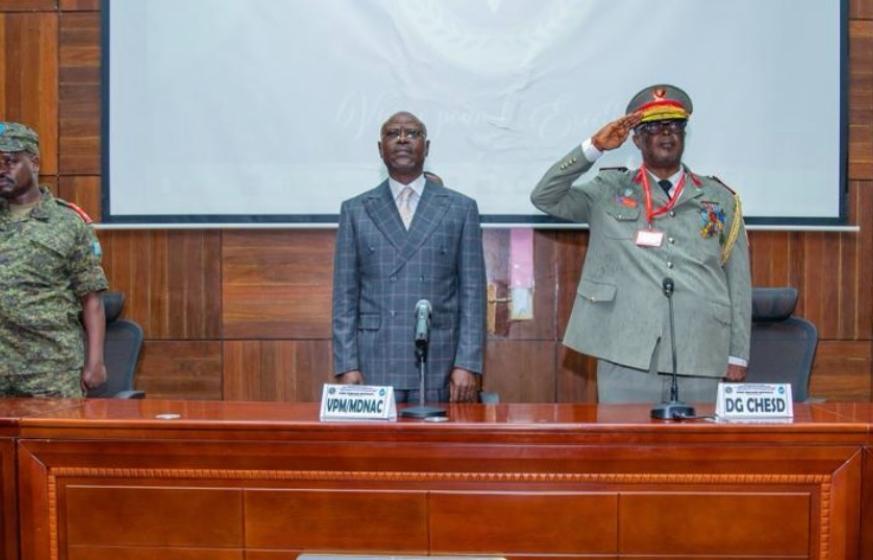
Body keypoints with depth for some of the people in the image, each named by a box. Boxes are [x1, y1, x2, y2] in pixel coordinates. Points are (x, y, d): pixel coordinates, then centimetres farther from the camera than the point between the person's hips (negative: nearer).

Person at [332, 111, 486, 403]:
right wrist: (347, 366, -3)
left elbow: (472, 292, 3)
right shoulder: (355, 210, 8)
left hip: (439, 368, 0)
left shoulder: (460, 208, 6)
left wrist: (467, 364, -5)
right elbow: (345, 295, 5)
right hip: (374, 365, 0)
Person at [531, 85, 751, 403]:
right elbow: (544, 198, -2)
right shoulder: (609, 192, 10)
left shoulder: (720, 199, 13)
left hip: (702, 361, 2)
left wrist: (738, 357, 7)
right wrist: (594, 148, -9)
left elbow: (738, 283, 11)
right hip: (627, 358, -1)